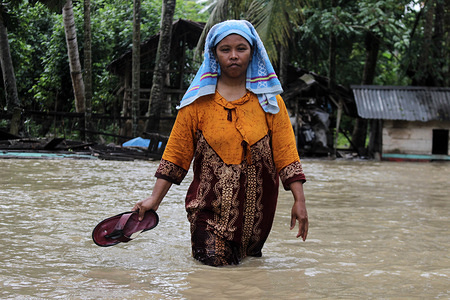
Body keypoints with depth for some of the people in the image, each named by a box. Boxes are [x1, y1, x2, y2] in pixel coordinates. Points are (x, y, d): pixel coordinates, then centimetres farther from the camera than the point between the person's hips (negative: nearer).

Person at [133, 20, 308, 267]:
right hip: (209, 205, -1)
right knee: (214, 260, -10)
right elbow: (176, 153, 0)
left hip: (256, 206, 1)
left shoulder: (269, 100, 1)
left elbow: (286, 154, -2)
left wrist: (299, 201, -8)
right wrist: (155, 199, -6)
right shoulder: (198, 101, -1)